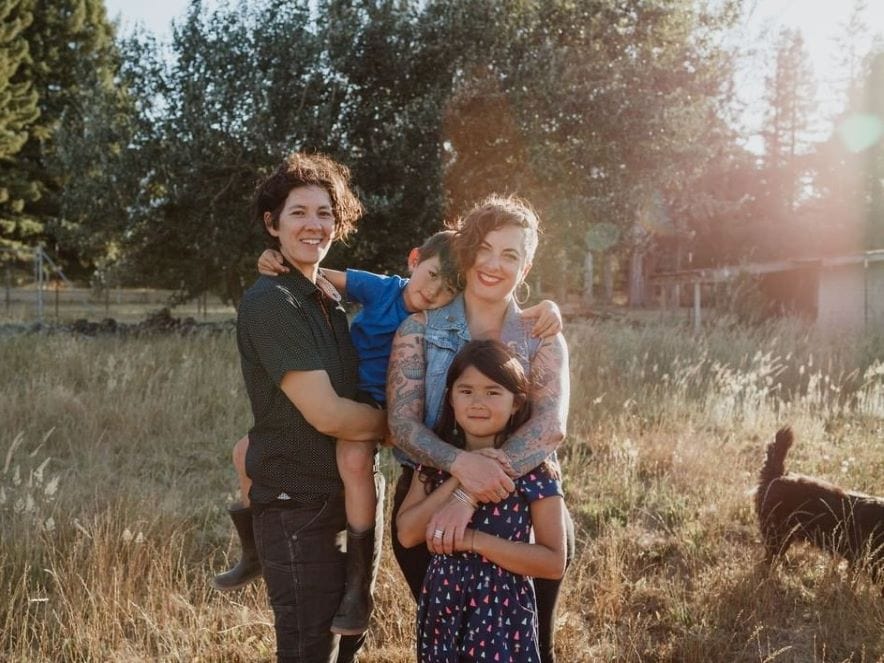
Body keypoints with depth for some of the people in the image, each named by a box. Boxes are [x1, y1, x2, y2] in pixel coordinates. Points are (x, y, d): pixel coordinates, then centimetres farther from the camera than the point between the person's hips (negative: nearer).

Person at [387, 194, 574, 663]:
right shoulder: (420, 329, -2)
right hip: (428, 505, 0)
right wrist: (459, 463, -34)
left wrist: (469, 498, -34)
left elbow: (550, 425, -20)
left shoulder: (543, 339, -3)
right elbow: (402, 423, -13)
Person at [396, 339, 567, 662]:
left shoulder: (534, 471, -12)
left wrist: (473, 540, -20)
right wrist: (459, 479, -18)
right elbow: (407, 533, -8)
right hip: (441, 606, 4)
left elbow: (554, 562, -13)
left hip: (503, 612, -3)